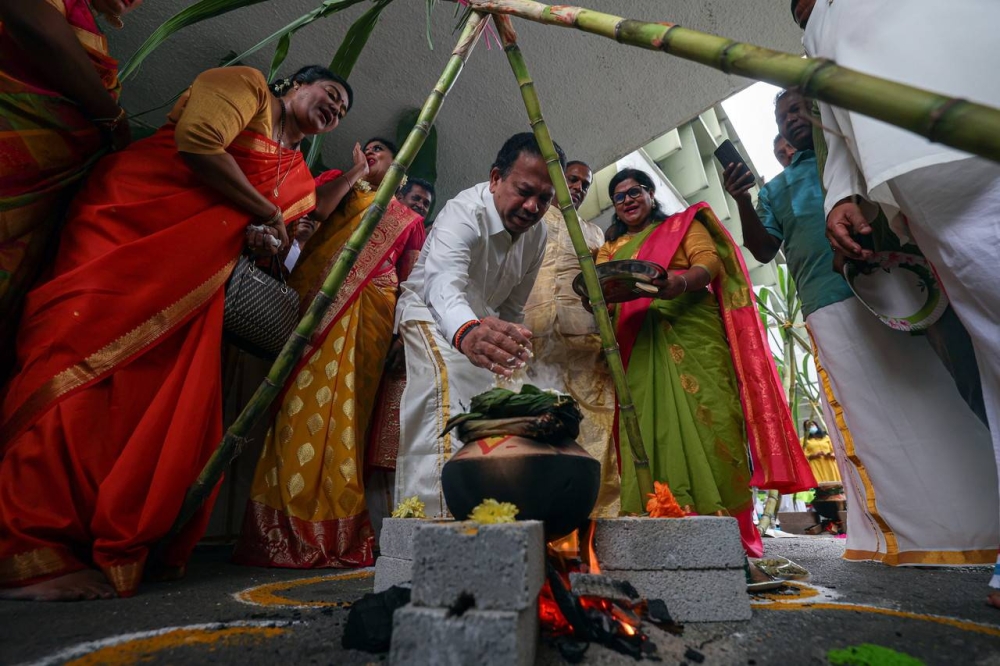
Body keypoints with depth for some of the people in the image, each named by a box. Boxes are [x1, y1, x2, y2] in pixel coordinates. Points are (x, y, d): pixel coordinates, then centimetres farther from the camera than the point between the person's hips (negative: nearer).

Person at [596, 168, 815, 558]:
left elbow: (709, 262, 0)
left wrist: (681, 282, -23)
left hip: (691, 332, -2)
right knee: (649, 430, -5)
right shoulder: (611, 248, 27)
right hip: (637, 347, 2)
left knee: (706, 421, -11)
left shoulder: (684, 225, 19)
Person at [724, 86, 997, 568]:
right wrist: (742, 202, -1)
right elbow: (763, 250, 12)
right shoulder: (775, 189, 24)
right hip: (831, 307, 1)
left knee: (942, 401, -1)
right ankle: (908, 535, 5)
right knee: (869, 418, -2)